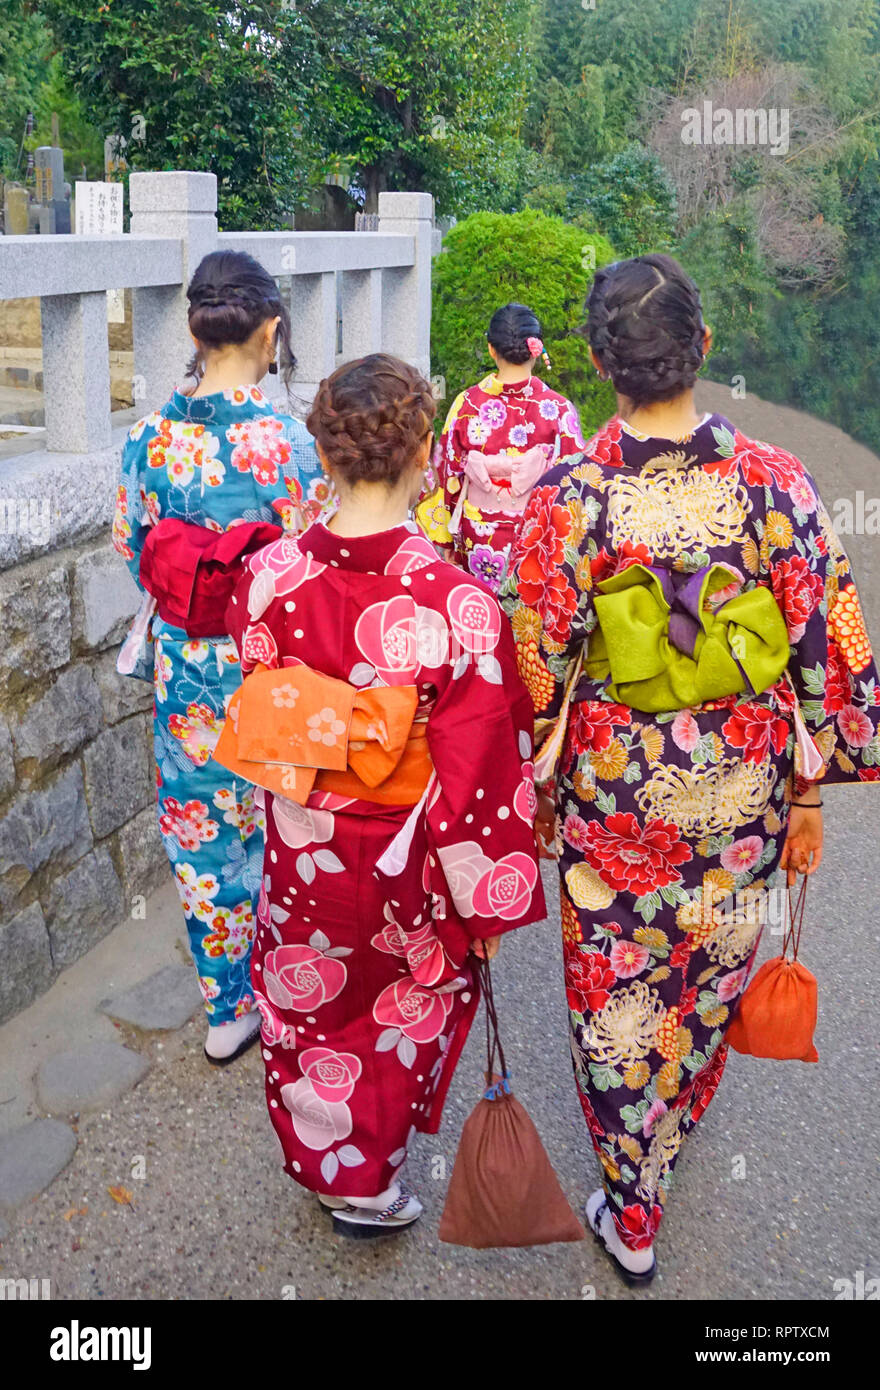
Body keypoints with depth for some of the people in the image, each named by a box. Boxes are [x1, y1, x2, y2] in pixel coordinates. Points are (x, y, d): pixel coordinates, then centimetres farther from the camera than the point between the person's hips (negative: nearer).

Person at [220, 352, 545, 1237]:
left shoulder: (268, 577, -17)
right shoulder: (458, 601, -27)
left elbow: (257, 704, 1)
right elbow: (480, 768, -20)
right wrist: (491, 904, -7)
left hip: (303, 852, 3)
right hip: (409, 863, -2)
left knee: (311, 1000, 27)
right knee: (408, 1002, 25)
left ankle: (322, 1157, 50)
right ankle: (370, 1181, 42)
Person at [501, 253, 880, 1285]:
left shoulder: (565, 500, -19)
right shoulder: (774, 483, -14)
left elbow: (537, 669, -11)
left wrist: (534, 787, 5)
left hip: (613, 795, -2)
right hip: (744, 795, 3)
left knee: (617, 998, 17)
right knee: (712, 977, 27)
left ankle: (630, 1219, 33)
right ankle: (675, 1121, 56)